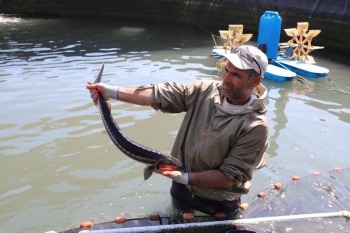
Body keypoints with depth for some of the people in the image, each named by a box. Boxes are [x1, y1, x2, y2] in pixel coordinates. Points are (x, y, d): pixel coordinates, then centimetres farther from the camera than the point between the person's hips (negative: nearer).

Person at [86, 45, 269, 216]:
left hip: (217, 205, -4)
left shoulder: (255, 127, -24)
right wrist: (111, 92, -22)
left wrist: (186, 178, -32)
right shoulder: (205, 90, -12)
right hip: (182, 188, 4)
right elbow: (160, 94, -17)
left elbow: (229, 176, -23)